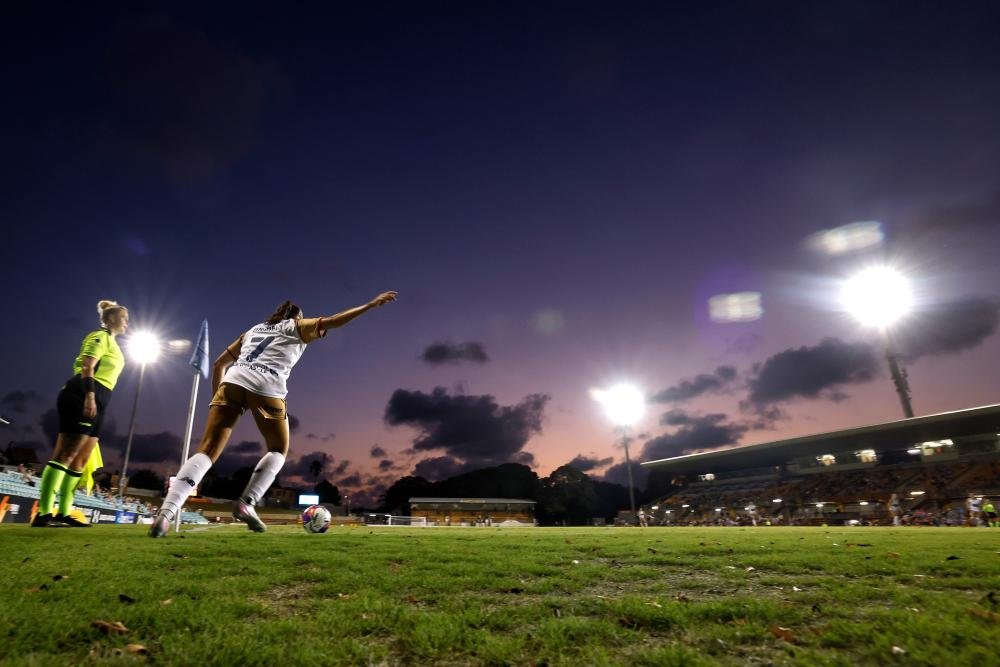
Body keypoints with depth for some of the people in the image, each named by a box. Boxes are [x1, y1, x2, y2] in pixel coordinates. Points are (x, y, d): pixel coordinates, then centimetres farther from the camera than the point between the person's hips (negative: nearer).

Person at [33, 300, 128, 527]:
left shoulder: (110, 342, 27)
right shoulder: (101, 336, -1)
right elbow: (87, 367, -14)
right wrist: (89, 395, -26)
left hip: (94, 401, 10)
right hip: (83, 397, -10)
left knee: (81, 458, 7)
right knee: (66, 454, -15)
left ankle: (64, 514, 9)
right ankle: (43, 514, -17)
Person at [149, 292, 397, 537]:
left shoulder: (253, 330, 34)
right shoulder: (296, 327, 21)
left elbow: (219, 364, 30)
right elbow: (331, 322, 8)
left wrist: (218, 396, 30)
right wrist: (371, 304, 8)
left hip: (233, 382, 5)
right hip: (265, 388, -4)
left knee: (207, 451, 0)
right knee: (279, 449, 16)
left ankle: (165, 514, -15)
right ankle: (246, 503, 2)